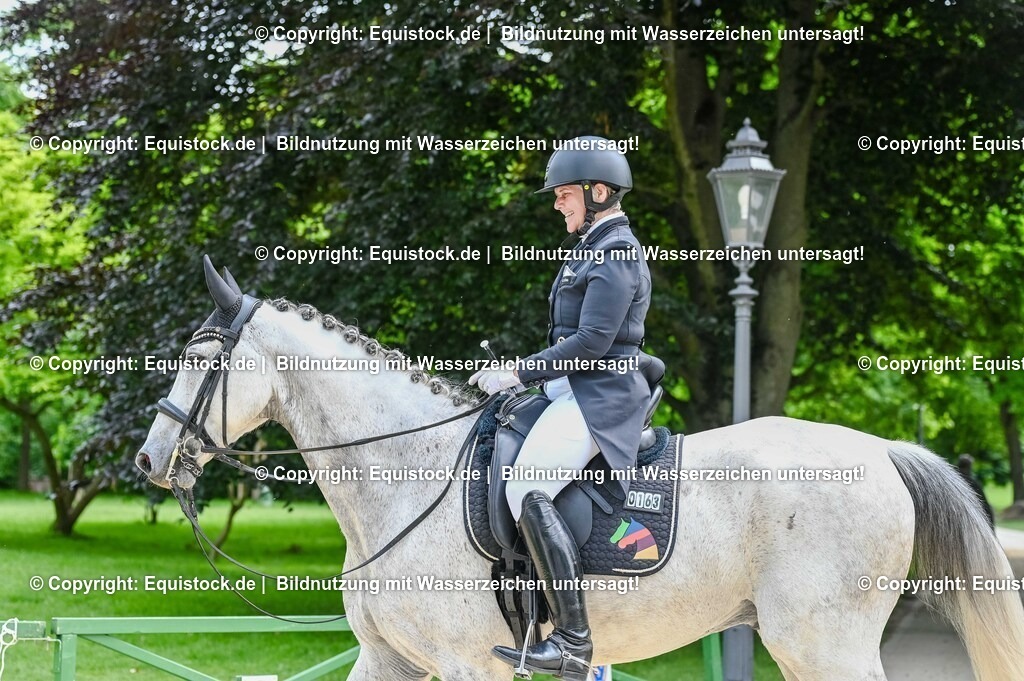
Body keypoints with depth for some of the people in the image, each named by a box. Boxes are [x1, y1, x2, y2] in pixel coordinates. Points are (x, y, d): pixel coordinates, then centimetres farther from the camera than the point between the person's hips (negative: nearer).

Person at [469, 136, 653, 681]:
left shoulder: (615, 253, -12)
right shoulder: (594, 248, 20)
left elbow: (593, 340, -21)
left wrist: (521, 372, -16)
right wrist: (523, 374, 14)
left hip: (599, 395, -12)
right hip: (576, 391, 12)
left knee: (526, 489, -26)